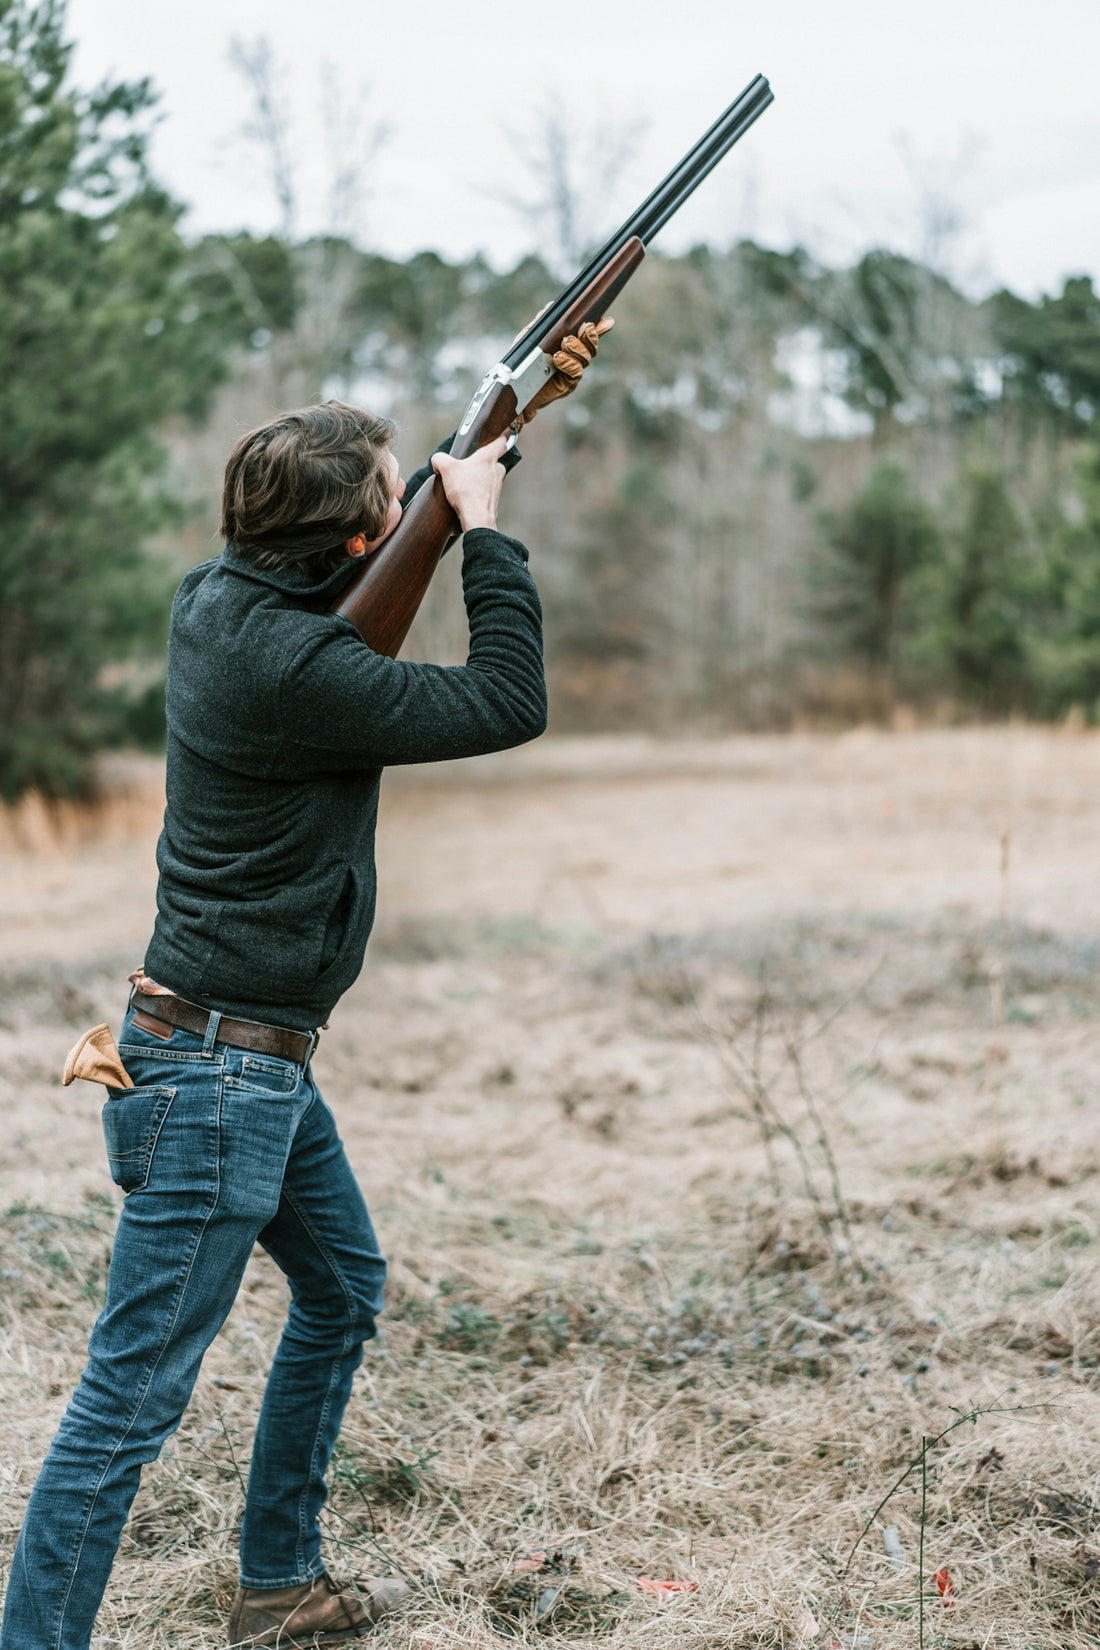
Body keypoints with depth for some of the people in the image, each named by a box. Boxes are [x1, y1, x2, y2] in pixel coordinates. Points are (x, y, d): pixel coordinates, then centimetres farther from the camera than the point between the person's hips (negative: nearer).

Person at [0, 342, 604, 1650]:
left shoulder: (221, 593, 3)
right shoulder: (293, 665, -24)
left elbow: (389, 557, 23)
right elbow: (507, 705, -17)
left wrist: (488, 435, 16)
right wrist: (486, 523, -8)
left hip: (258, 1053, 10)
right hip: (219, 1065, -10)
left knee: (345, 1288, 24)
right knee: (137, 1387, -3)